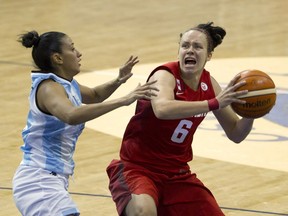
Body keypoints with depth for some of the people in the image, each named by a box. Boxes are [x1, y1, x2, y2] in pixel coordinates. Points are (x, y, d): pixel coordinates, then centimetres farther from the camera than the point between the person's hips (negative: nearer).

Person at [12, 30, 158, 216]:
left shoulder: (68, 85, 10)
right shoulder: (48, 87, -17)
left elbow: (94, 95, 31)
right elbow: (72, 115, -38)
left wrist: (118, 81, 9)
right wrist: (123, 101, -40)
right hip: (40, 183, -10)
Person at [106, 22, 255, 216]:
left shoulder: (208, 84, 0)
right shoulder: (165, 75, -18)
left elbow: (235, 134, 8)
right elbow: (162, 109, -43)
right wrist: (214, 104, -47)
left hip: (177, 174, 7)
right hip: (138, 168, -7)